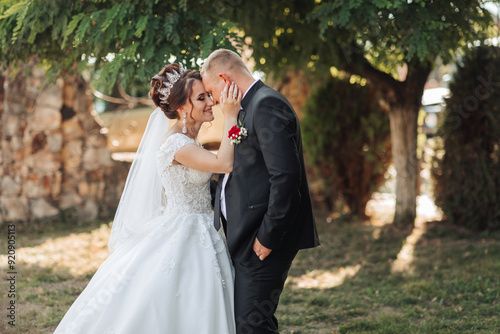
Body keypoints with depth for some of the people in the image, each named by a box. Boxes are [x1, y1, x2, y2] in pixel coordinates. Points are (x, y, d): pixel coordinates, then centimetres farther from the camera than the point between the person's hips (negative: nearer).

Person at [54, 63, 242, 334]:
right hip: (181, 237, -9)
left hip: (198, 238, 9)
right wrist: (230, 117, -21)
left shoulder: (189, 142, 11)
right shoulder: (175, 143, -19)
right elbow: (224, 163, -26)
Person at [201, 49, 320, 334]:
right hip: (247, 238, 10)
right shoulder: (250, 107, 18)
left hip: (262, 240, -10)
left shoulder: (267, 104, -14)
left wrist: (267, 237, -20)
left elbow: (285, 176, -22)